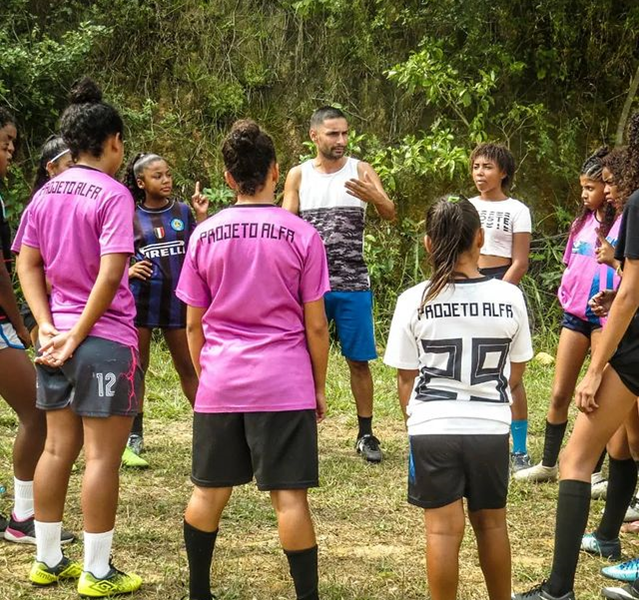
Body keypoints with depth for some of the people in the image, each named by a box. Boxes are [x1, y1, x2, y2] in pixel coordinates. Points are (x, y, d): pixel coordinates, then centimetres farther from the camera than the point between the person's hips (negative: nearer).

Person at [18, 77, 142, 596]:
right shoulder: (112, 194, -13)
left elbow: (28, 265, 9)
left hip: (58, 338, 7)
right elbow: (110, 274, -20)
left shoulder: (46, 194, 9)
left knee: (57, 448, 14)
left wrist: (48, 326, 2)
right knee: (103, 456, 0)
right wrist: (78, 335, -14)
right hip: (106, 339, -7)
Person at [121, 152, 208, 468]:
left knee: (188, 367, 9)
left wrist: (202, 215, -5)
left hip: (177, 299, 2)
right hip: (140, 298, -2)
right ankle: (133, 439, 9)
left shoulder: (182, 211, 6)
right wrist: (127, 270, -11)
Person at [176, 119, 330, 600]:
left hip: (219, 382, 3)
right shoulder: (301, 235, -5)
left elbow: (193, 324, 6)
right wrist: (320, 387, 8)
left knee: (209, 492, 13)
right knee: (290, 497, -1)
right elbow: (315, 326, -3)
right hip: (284, 382, -2)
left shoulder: (204, 234, 1)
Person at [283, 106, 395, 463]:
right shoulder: (299, 175, 5)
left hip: (353, 284, 0)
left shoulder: (361, 171, 2)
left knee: (359, 360, 4)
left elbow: (391, 215, -10)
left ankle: (366, 434, 14)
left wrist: (374, 198, -32)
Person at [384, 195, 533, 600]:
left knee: (443, 529, 5)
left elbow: (406, 377, -2)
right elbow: (516, 371, 8)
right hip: (491, 428, 2)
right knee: (491, 524, 17)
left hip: (433, 429, -1)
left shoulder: (414, 301, -9)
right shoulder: (509, 297, -5)